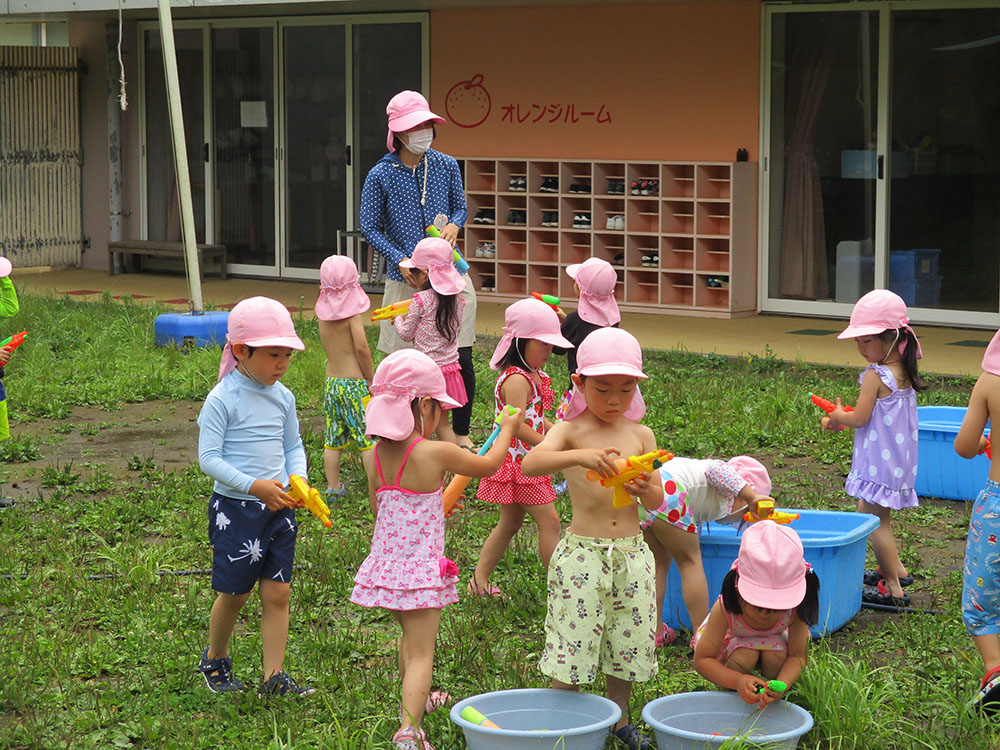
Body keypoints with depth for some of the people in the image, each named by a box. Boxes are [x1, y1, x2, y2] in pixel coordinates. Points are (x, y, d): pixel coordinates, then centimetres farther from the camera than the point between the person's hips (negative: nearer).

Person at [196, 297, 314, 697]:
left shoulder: (283, 397, 5)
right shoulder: (223, 400, -13)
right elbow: (208, 458, -15)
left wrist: (297, 481, -5)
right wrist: (254, 486, -24)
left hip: (277, 508, 5)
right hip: (235, 509, -5)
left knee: (277, 593, 2)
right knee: (235, 593, 6)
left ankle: (274, 676, 7)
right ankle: (215, 660, 31)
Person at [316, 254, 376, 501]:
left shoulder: (323, 313, 4)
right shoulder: (352, 312, -13)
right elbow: (361, 347, -17)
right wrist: (371, 379, -8)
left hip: (331, 382, 6)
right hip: (354, 382, -6)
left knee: (333, 438, 12)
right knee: (368, 437, 1)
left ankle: (333, 487, 18)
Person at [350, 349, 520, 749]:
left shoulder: (378, 454, -1)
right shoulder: (436, 453, -18)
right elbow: (488, 464, -1)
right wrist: (507, 429, 17)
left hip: (386, 562, 7)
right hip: (421, 567, -7)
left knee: (410, 635, 29)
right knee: (421, 652, -5)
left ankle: (414, 698, 49)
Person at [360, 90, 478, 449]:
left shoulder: (446, 166, 2)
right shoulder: (380, 176, -6)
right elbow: (370, 229, -1)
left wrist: (454, 225, -7)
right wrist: (401, 260, -14)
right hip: (405, 282, -2)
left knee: (461, 359, 1)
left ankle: (461, 433, 20)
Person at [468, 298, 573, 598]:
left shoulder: (534, 375, 11)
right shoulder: (517, 379, -22)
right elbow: (517, 426, -28)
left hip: (524, 461, 10)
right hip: (516, 459, -10)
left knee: (511, 521, 17)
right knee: (548, 520, -8)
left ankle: (479, 579, 24)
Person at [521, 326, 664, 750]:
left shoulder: (641, 436, 7)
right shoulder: (570, 432, -5)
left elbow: (658, 501, 9)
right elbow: (530, 464, -25)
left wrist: (646, 490, -15)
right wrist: (580, 455, -40)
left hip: (632, 552, 4)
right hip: (582, 552, -4)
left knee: (628, 640, 12)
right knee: (574, 641, -2)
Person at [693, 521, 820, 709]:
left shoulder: (794, 608, -36)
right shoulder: (725, 608, -40)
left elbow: (797, 656, -28)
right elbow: (702, 660, -35)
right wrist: (737, 681, -54)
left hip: (774, 639, 2)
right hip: (732, 638, -2)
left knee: (776, 654, -31)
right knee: (744, 657, -33)